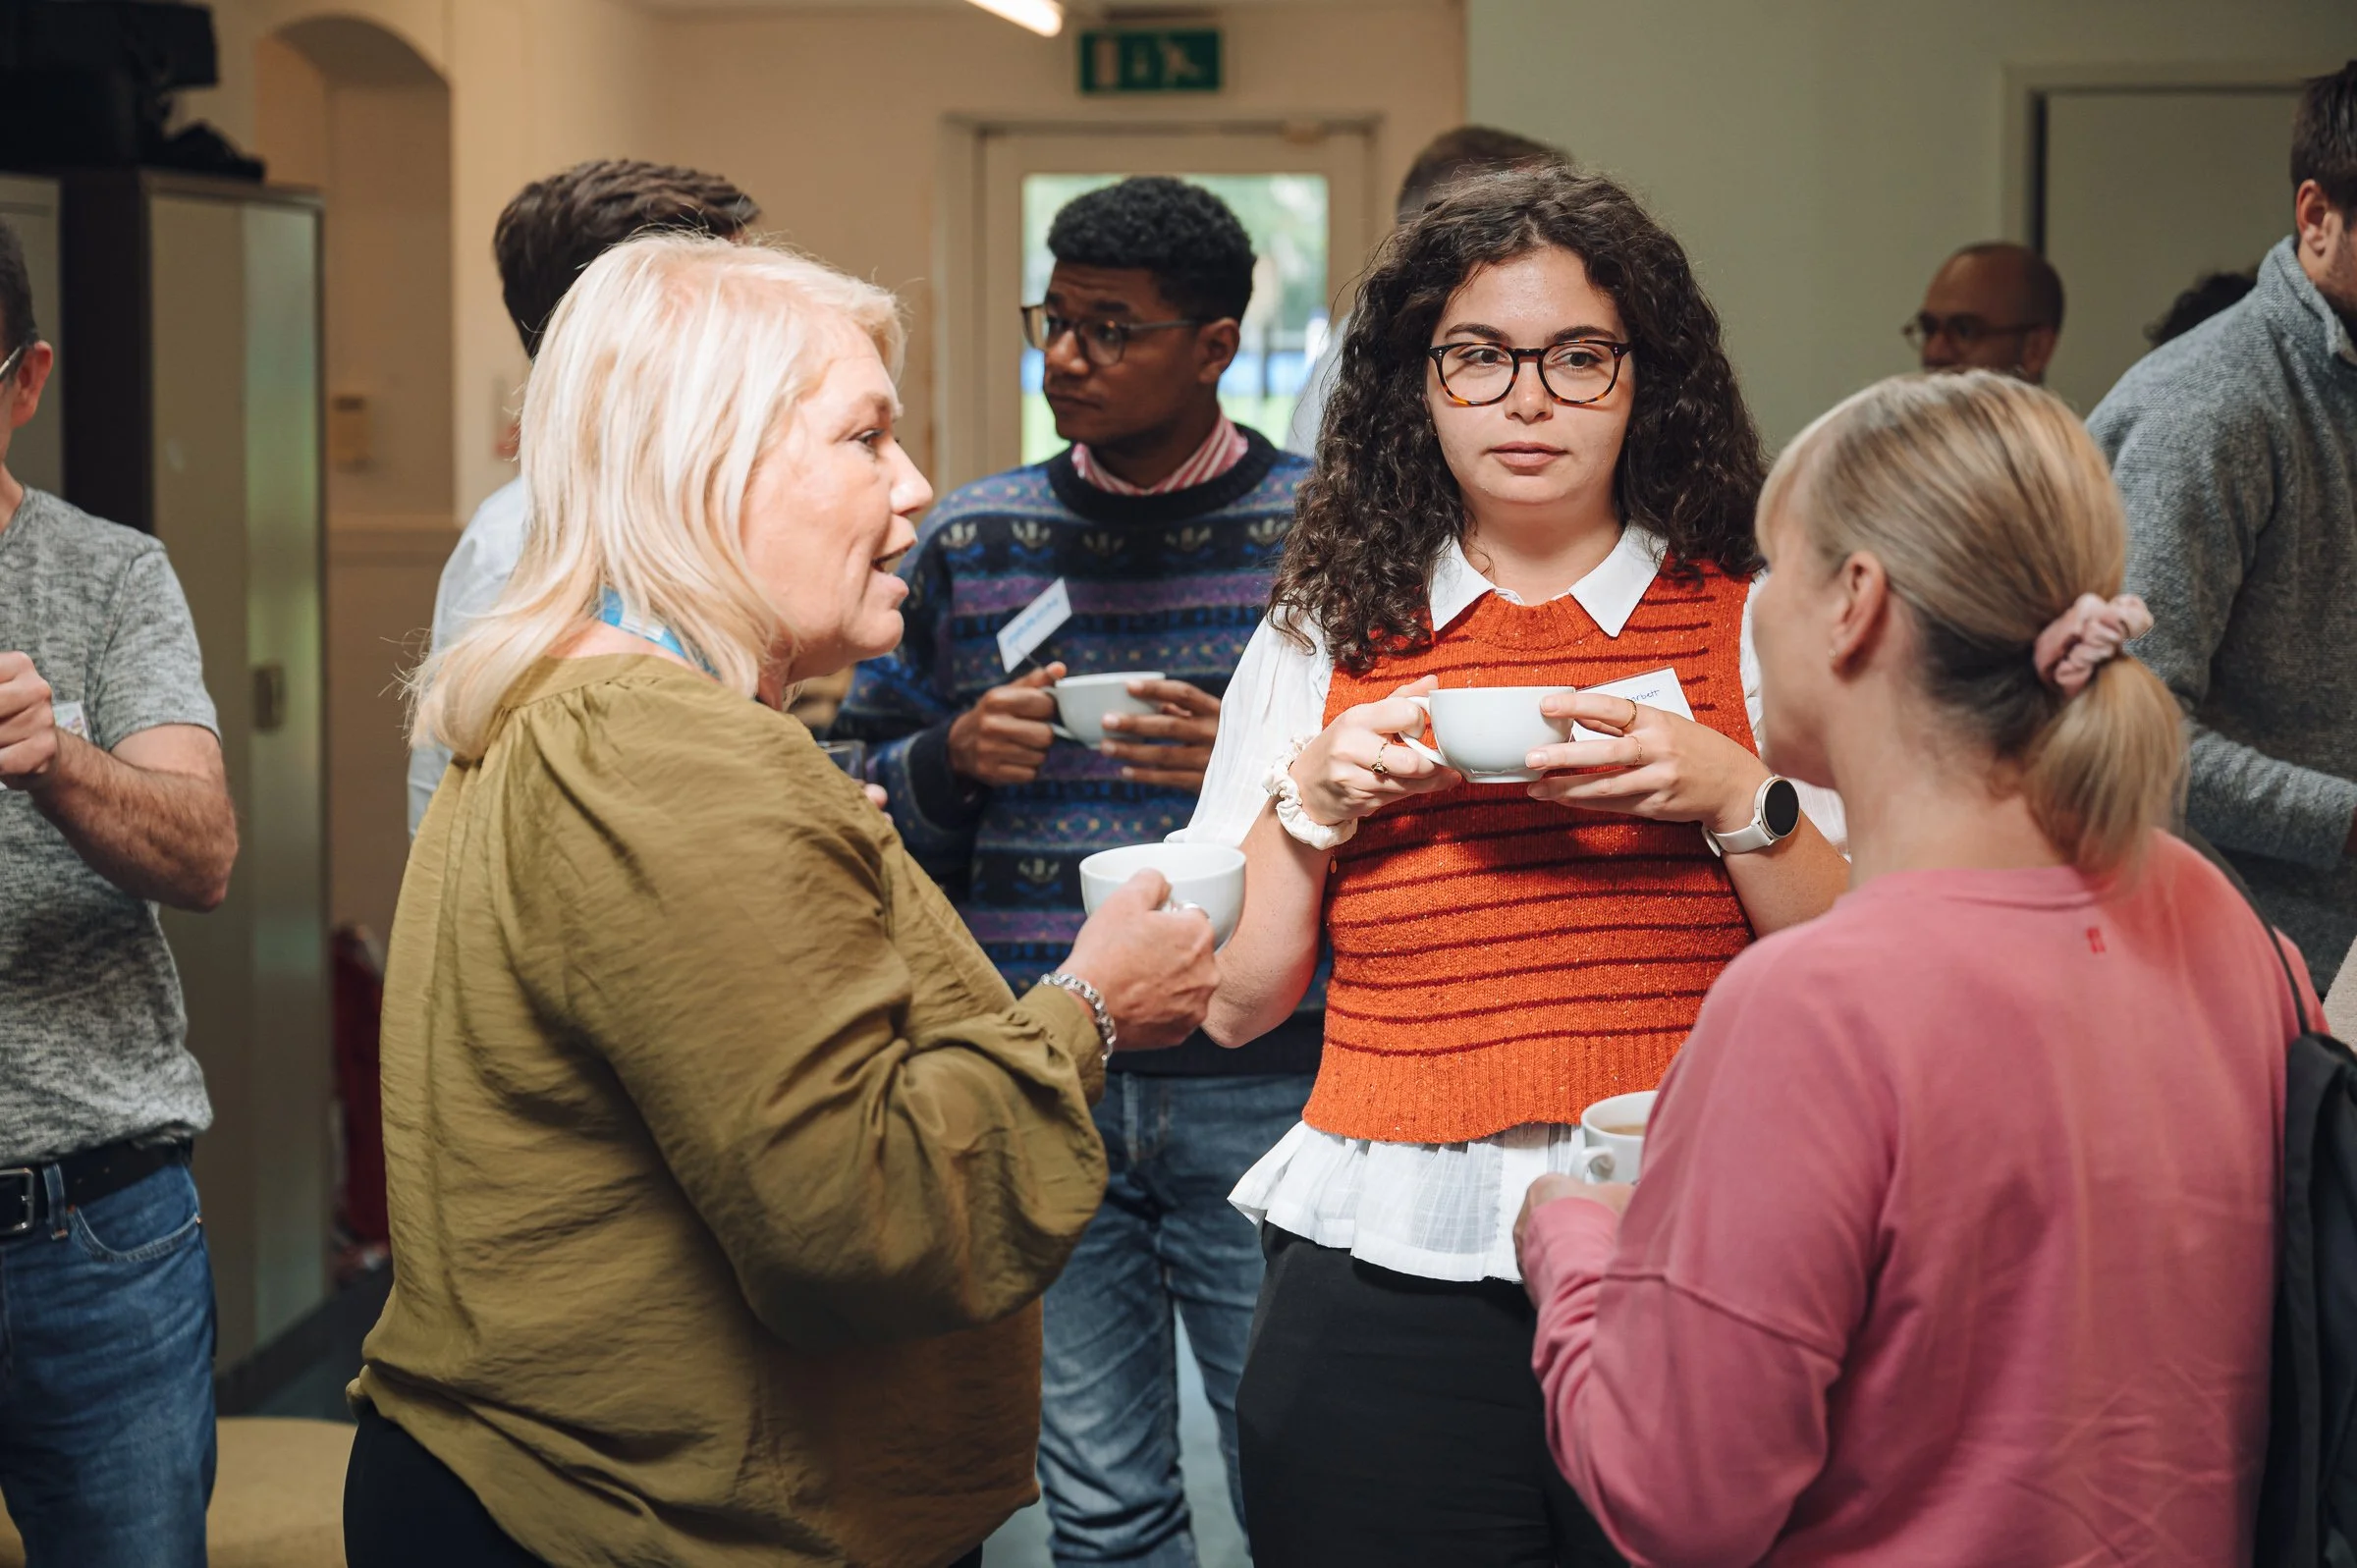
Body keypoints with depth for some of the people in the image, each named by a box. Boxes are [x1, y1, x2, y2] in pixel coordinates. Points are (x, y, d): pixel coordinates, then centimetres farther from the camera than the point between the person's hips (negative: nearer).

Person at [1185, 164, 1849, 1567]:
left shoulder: (1754, 627, 5)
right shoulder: (1324, 636, 9)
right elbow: (1233, 1004, 9)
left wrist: (1735, 797, -13)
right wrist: (1314, 803, -5)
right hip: (1391, 1282, 1)